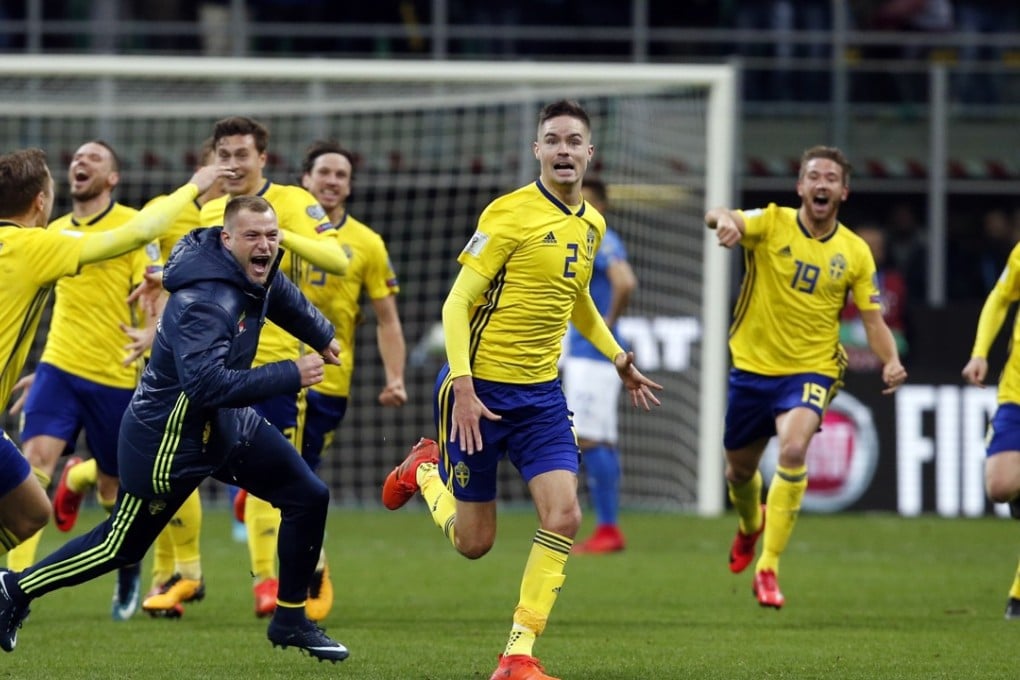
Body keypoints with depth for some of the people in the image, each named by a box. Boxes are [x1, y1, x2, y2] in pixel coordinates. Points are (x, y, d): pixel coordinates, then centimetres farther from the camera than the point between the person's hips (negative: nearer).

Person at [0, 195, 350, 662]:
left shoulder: (256, 271, -4)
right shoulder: (203, 301, -33)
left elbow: (281, 295, 22)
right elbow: (206, 384, -43)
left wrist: (321, 336, 37)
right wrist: (291, 375, -40)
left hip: (229, 423, 9)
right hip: (169, 437, -9)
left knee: (308, 497, 5)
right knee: (121, 546, 5)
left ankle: (290, 620, 17)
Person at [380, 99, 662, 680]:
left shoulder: (592, 224, 7)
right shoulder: (510, 215, -15)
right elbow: (457, 304, -15)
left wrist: (620, 359, 27)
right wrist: (462, 389, -23)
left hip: (542, 393, 5)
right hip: (481, 390, -5)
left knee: (564, 515, -14)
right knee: (474, 542, 4)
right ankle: (424, 470, 38)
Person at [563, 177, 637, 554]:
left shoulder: (602, 242, -13)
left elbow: (625, 283, -30)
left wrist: (609, 323, -19)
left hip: (594, 355, -10)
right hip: (581, 353, 10)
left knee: (589, 441, -11)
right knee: (600, 444, 9)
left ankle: (608, 529, -10)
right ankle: (607, 528, 10)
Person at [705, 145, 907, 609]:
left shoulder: (855, 253, -2)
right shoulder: (771, 223, -7)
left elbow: (872, 319, 2)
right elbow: (725, 220, -26)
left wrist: (890, 361, -18)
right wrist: (724, 219, -52)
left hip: (812, 371, -1)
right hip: (753, 366, 1)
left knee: (793, 450, -28)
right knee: (740, 469, 16)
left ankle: (768, 567, -20)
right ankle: (750, 525, 54)